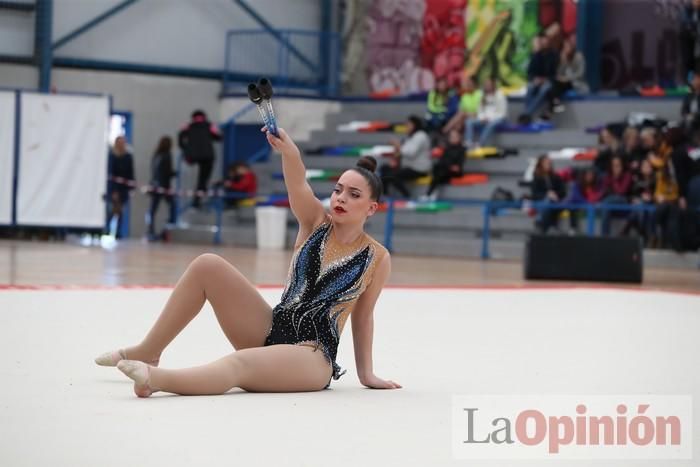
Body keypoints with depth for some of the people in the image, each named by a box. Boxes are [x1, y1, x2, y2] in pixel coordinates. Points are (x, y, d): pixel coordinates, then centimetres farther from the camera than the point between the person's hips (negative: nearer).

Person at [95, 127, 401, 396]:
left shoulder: (378, 259, -2)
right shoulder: (316, 222, 5)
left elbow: (363, 317, 9)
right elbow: (298, 183, -16)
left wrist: (366, 373, 10)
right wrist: (287, 150, -36)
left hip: (311, 357, -5)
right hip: (269, 330, 6)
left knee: (240, 364, -39)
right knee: (207, 267, -10)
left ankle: (153, 378, -63)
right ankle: (147, 353, -3)